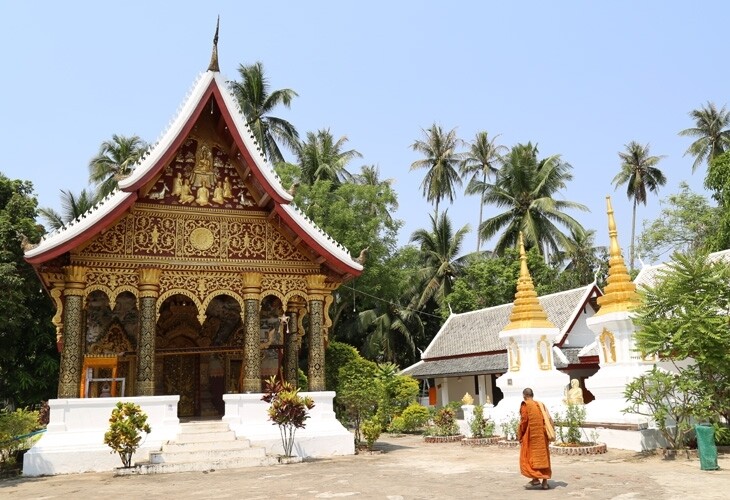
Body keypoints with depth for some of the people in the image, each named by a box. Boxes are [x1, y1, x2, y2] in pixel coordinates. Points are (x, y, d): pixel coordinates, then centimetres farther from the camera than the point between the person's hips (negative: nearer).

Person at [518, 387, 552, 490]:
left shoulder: (525, 405, -7)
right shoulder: (541, 404, 9)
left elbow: (524, 421, -12)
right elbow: (549, 420, 6)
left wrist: (520, 436, -3)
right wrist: (548, 435, 11)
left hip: (531, 436, -5)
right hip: (542, 436, 5)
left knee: (529, 457, 7)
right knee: (543, 457, 11)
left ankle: (535, 478, -4)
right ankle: (545, 482, 10)